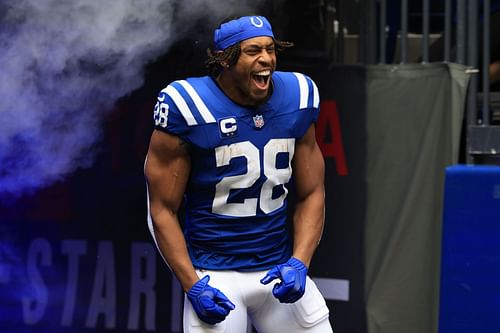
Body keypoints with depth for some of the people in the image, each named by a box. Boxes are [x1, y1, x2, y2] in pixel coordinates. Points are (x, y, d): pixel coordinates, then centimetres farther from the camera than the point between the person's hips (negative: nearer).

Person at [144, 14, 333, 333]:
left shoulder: (297, 98, 1)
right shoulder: (188, 107, -12)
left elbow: (311, 194, 7)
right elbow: (163, 210, -7)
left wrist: (299, 263, -7)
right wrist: (192, 287, -14)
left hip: (281, 268, 4)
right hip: (215, 275, -4)